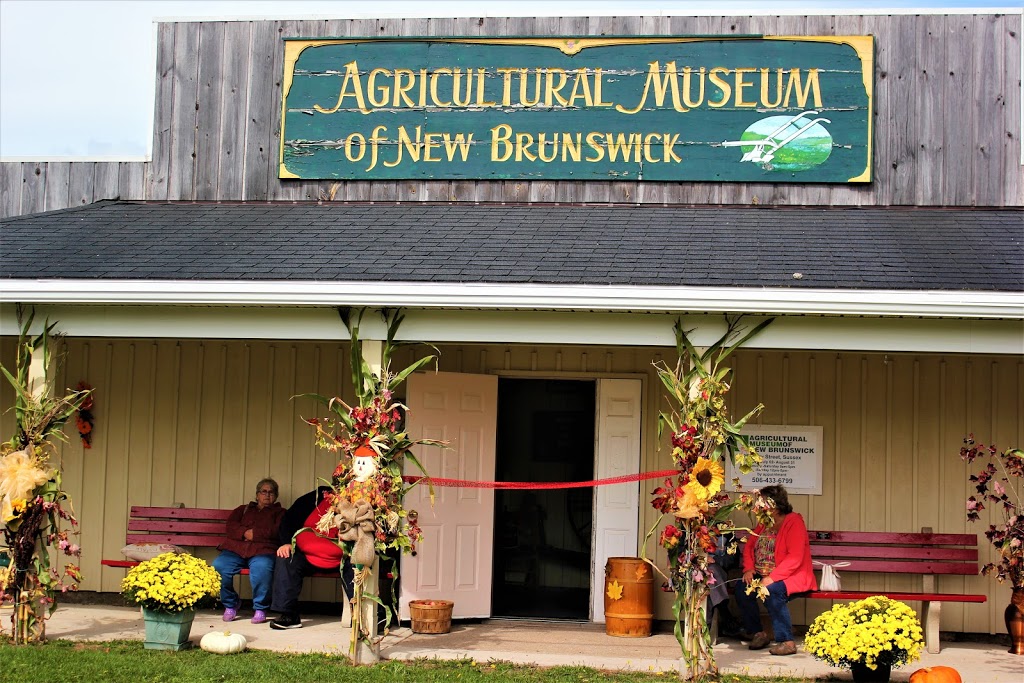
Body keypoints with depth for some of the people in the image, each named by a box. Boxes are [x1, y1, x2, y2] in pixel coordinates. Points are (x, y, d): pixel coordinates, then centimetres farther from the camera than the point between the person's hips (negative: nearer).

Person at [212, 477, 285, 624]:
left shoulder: (279, 512, 26)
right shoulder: (243, 509, 33)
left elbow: (277, 531, 4)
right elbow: (231, 525, 13)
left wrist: (255, 533, -5)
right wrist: (244, 533, -7)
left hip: (262, 551, -3)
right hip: (235, 549, 3)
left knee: (261, 568, -38)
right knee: (218, 567, -28)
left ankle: (260, 608, -17)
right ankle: (230, 603, -3)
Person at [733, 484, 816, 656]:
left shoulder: (794, 522, -12)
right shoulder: (763, 523, 13)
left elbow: (795, 558, -21)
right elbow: (749, 546, 15)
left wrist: (772, 578, -27)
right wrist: (748, 569, -4)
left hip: (791, 576, -7)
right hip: (762, 575, 7)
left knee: (772, 591, -36)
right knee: (741, 589, -19)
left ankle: (786, 642, -26)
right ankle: (758, 634, -4)